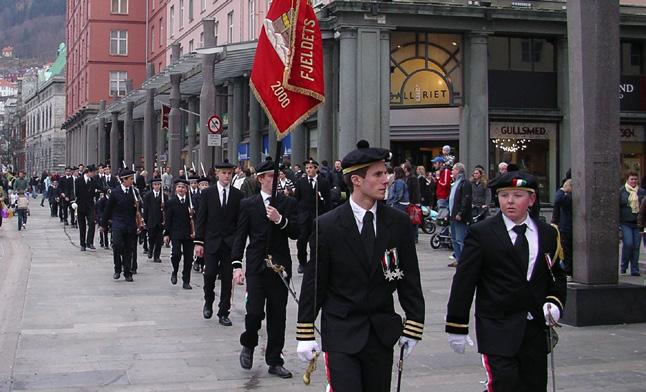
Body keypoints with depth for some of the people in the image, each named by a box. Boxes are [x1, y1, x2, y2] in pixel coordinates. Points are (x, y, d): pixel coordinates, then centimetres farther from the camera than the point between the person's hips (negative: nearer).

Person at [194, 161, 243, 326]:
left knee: (227, 279, 1)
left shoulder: (238, 195, 4)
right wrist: (198, 242, -5)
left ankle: (223, 313, 9)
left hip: (230, 243, 1)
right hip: (211, 242, -1)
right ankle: (208, 302, 22)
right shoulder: (207, 193, 1)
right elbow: (201, 219, 0)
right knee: (209, 274, -6)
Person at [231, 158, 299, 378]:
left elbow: (296, 233, 1)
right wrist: (237, 265, -7)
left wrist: (280, 220, -16)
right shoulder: (248, 204, 5)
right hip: (256, 267, -2)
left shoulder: (288, 203, 8)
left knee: (277, 316, 5)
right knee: (255, 312, -11)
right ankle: (248, 345, 19)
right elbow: (240, 236, 2)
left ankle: (274, 361, 17)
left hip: (280, 267, 2)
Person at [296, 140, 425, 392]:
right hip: (341, 332, -3)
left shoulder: (399, 222, 0)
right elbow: (313, 283, -4)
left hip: (382, 332, 3)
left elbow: (410, 278, 4)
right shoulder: (327, 226, -8)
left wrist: (413, 326, 1)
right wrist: (305, 335, -3)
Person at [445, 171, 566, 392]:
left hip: (536, 331, 5)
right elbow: (463, 282, -5)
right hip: (498, 331, -4)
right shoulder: (481, 233, -5)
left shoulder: (548, 234, 8)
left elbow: (557, 276, 17)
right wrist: (456, 327, -6)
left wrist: (554, 302, -4)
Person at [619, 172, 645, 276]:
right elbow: (617, 207, 3)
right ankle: (623, 267, 7)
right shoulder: (621, 191, 2)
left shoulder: (642, 192, 9)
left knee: (636, 246, 2)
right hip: (625, 223, -3)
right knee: (628, 244, -13)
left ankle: (635, 269, 10)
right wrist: (617, 223, -3)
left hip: (638, 223, 3)